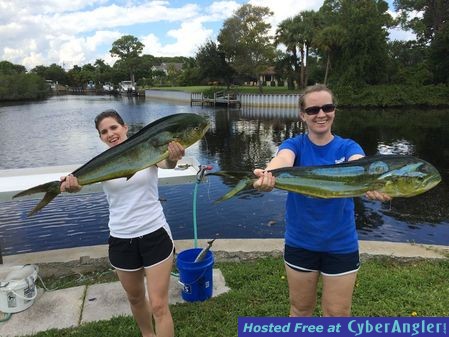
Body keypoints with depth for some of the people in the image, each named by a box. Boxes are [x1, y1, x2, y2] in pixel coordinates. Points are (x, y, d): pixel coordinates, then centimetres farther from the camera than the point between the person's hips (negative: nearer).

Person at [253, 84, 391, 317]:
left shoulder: (348, 147, -6)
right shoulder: (294, 145, -8)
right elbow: (282, 162, -32)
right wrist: (267, 176, -57)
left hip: (341, 245, 0)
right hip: (300, 243, 0)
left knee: (337, 314, 16)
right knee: (301, 309, 19)